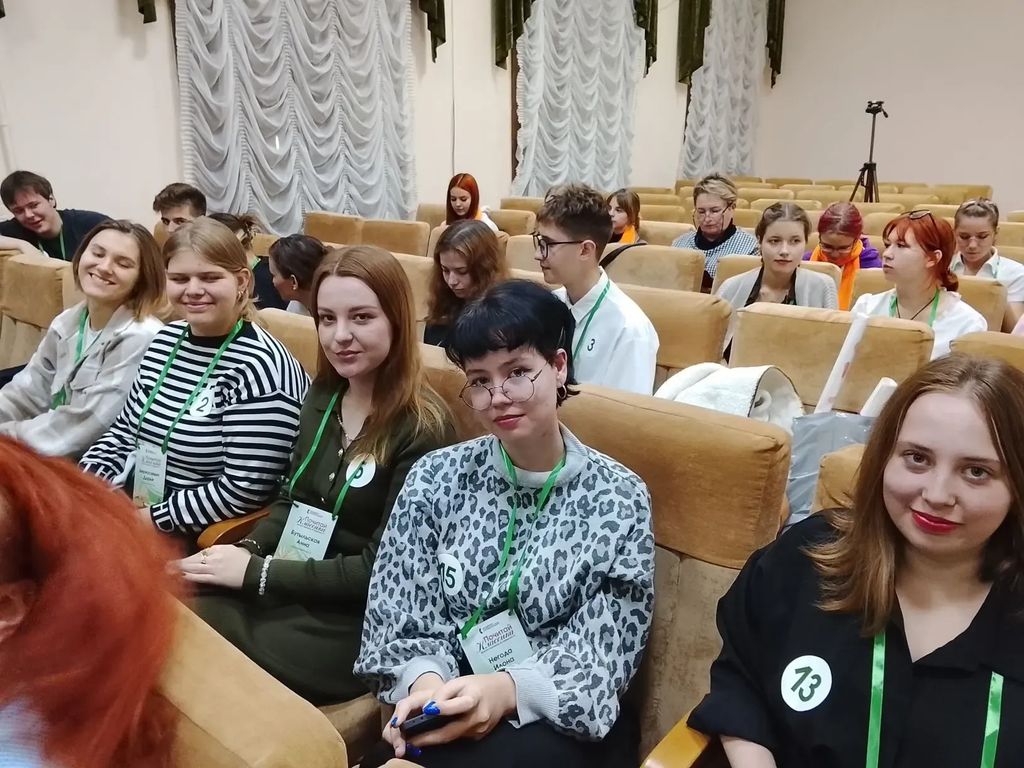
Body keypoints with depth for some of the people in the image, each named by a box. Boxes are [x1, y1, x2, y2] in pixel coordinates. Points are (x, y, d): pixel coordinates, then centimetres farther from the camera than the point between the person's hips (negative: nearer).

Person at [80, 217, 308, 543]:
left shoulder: (258, 366, -20)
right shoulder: (165, 340, 5)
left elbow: (244, 491, -23)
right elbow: (123, 431, 16)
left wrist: (152, 518, -16)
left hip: (201, 539, -7)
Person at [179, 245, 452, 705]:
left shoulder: (422, 429, -16)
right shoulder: (323, 395, 5)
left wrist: (257, 572, -17)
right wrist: (247, 550, -6)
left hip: (359, 621, -6)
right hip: (293, 589, 6)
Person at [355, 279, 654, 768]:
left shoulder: (618, 499, -6)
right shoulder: (435, 477, 0)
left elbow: (600, 659, -9)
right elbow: (402, 613, -1)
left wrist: (510, 689, -27)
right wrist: (425, 680, -22)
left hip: (565, 723, -2)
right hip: (452, 710, 2)